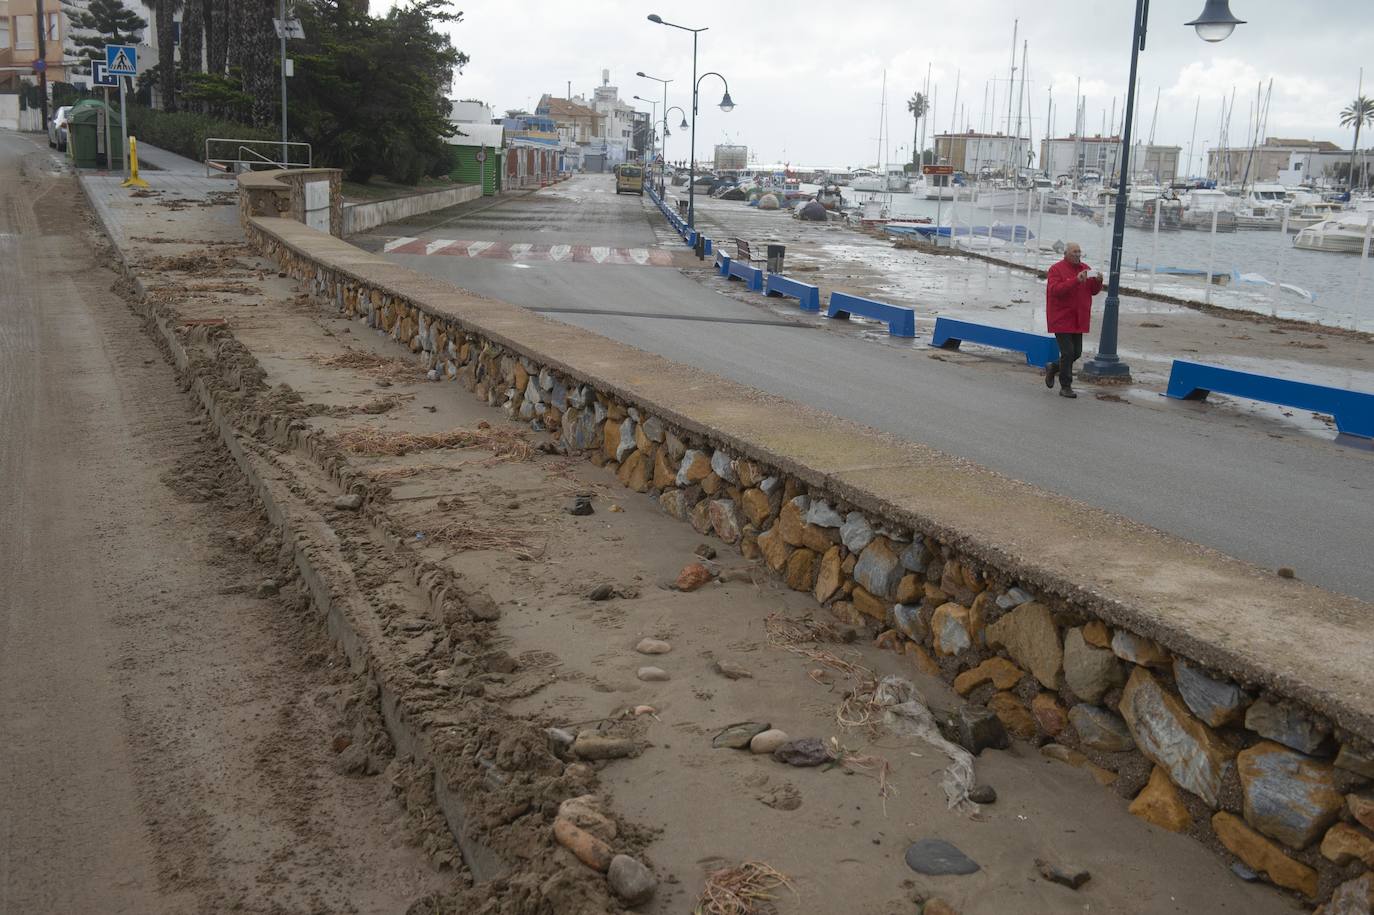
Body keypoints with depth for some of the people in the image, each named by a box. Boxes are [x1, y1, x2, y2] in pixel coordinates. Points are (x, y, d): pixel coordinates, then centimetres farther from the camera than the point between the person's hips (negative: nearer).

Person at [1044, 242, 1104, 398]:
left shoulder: (1085, 269, 12)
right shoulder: (1056, 269, -8)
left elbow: (1093, 291, 12)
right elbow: (1055, 290, -22)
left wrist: (1098, 281, -10)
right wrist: (1076, 280, -30)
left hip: (1078, 320, 7)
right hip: (1061, 319, -7)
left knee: (1076, 353, 10)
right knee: (1068, 352, -10)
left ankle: (1053, 368, 34)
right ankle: (1065, 387, -1)